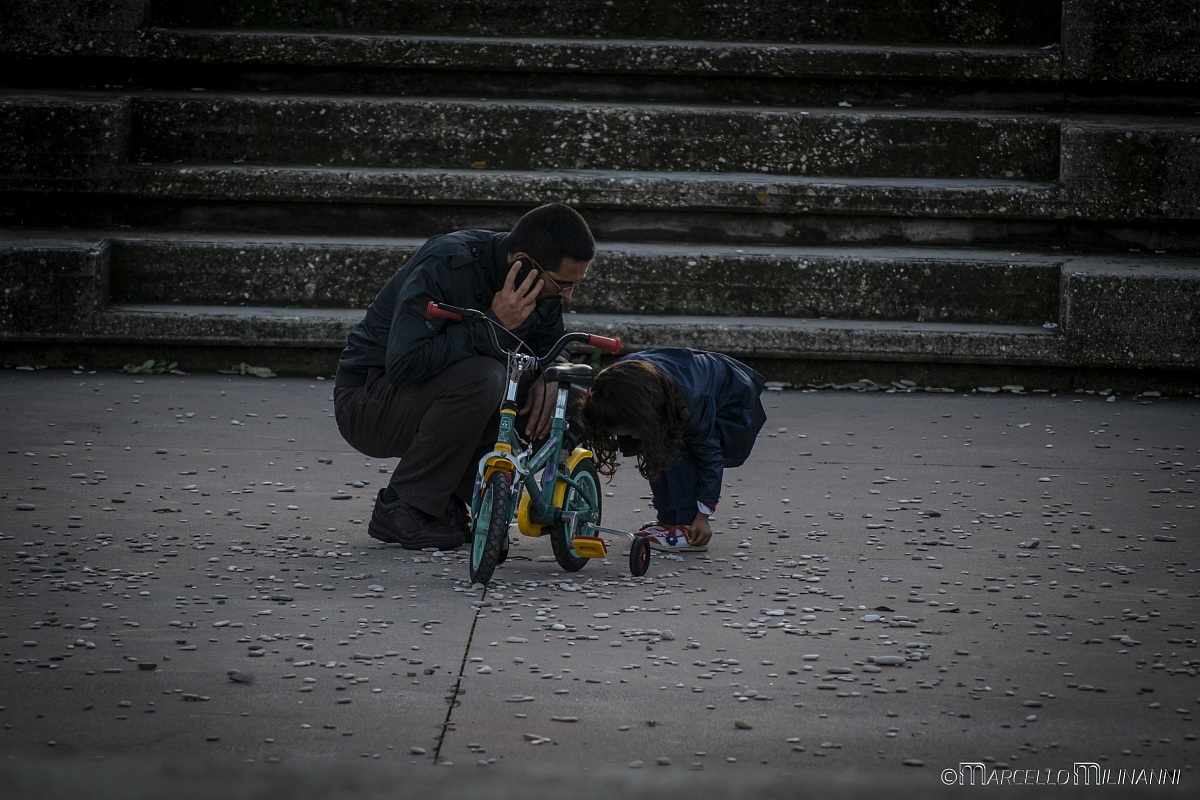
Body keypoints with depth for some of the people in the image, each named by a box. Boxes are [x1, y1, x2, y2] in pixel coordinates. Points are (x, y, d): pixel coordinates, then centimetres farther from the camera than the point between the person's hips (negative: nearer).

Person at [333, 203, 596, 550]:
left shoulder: (539, 286, -5)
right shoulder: (446, 266, -28)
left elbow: (550, 346, 12)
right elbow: (403, 365, -36)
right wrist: (491, 324, -36)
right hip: (368, 403, -8)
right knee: (480, 377, -33)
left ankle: (450, 498, 2)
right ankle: (401, 508, -18)